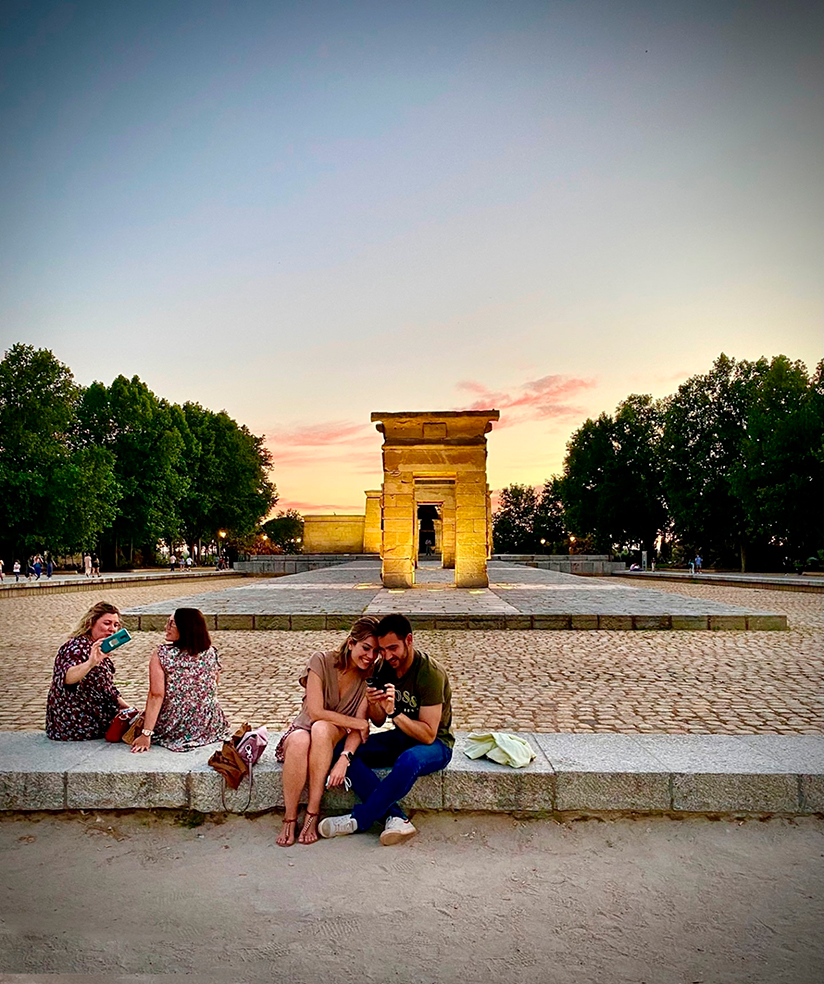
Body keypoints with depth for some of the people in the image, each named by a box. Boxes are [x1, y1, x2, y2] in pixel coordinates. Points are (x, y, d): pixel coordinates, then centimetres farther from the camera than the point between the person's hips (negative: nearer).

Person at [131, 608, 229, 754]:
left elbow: (156, 696, -17)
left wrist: (146, 734, -14)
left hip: (173, 729, -3)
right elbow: (213, 690, 7)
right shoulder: (212, 653, -4)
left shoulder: (161, 654, -13)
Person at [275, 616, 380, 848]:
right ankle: (290, 818, -20)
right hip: (302, 729, -1)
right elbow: (315, 712, -19)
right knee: (300, 741, -38)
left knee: (321, 728, -35)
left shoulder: (370, 676, -8)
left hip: (336, 737, 1)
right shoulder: (321, 662, -14)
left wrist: (344, 759, -30)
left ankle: (312, 813, -27)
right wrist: (359, 723, -19)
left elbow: (358, 728, -13)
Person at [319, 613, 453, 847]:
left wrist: (394, 712, -34)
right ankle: (395, 819, -23)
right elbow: (379, 721, 3)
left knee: (409, 761, -40)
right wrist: (372, 705, -19)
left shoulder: (431, 674, -22)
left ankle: (358, 820, -20)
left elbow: (428, 735, -24)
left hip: (436, 743, -6)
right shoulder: (385, 668, -3)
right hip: (401, 737, 7)